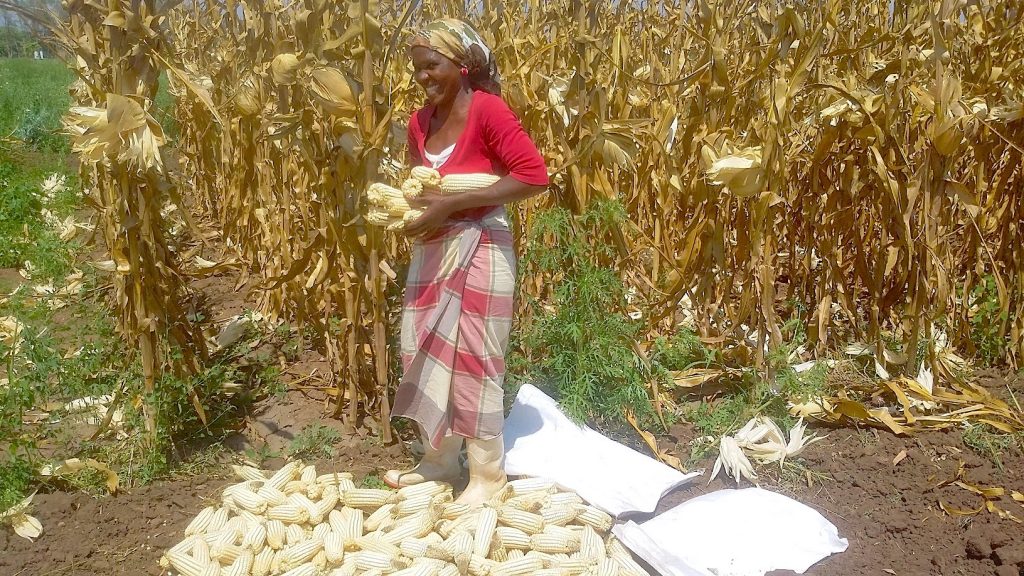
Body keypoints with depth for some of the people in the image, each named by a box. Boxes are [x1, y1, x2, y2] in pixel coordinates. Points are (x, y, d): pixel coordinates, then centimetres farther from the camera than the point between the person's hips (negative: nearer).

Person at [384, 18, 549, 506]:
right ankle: (439, 460, 31)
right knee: (425, 355, 13)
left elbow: (533, 175, -22)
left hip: (478, 251, -7)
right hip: (431, 251, 8)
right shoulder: (419, 122, 6)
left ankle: (488, 472, 19)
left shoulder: (487, 109, -14)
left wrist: (452, 204, -22)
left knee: (473, 362, 0)